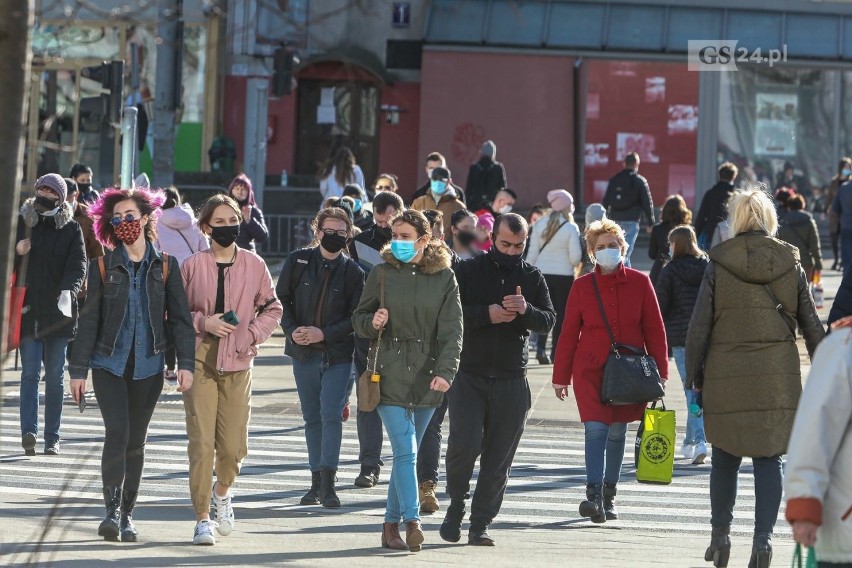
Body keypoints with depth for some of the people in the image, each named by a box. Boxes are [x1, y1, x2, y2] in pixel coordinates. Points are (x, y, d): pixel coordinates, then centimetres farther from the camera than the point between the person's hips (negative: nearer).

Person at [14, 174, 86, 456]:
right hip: (28, 312, 0)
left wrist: (69, 290, -24)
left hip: (58, 313, 0)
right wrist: (16, 252, -12)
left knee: (55, 376, 5)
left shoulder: (71, 229, 5)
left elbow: (78, 265, -5)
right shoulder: (21, 224, 7)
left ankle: (52, 438, 10)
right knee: (30, 372, -10)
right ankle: (29, 431, -20)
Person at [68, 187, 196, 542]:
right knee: (117, 432, -17)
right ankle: (112, 510, -16)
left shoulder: (165, 266, 3)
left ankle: (127, 515, 15)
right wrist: (78, 369, 0)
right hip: (109, 364, -1)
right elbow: (89, 320, 3)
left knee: (136, 441, 7)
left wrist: (186, 362, -9)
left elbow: (180, 317, 2)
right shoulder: (103, 267, 1)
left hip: (147, 366, 1)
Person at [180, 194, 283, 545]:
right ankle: (202, 517, 2)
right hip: (200, 360, -2)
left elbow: (272, 308, 13)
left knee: (234, 444, -1)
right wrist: (203, 322, -12)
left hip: (238, 362, 2)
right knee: (201, 442, -7)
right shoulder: (192, 266, -1)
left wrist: (252, 334, -3)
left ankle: (222, 491, 32)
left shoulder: (254, 265, 4)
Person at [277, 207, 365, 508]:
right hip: (303, 353, 2)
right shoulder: (298, 261, 3)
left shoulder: (353, 272, -2)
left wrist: (324, 334, -14)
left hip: (338, 354, -2)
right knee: (312, 418, 9)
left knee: (331, 414, -13)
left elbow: (356, 317, -2)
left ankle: (328, 482, -12)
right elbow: (281, 300, 6)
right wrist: (291, 330, -9)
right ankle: (317, 480, 18)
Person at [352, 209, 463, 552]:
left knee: (408, 453, 8)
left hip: (427, 378, 1)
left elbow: (452, 330, -2)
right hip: (390, 374, -1)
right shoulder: (382, 274, 3)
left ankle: (392, 524, 18)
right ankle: (412, 522, -19)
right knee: (405, 451, -13)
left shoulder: (444, 278, 3)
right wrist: (372, 322, -13)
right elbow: (359, 318, 11)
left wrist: (445, 371, -15)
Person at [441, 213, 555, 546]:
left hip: (512, 381, 2)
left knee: (498, 459, 2)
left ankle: (480, 524, 11)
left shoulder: (532, 277, 9)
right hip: (468, 377, -2)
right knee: (465, 443, -16)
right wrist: (486, 315, -17)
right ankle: (456, 503, 8)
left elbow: (549, 321, 1)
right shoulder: (468, 272, 2)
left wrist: (525, 309, -19)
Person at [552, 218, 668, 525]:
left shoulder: (639, 283, 1)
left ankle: (609, 497, 19)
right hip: (591, 369, -1)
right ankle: (594, 496, -20)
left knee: (617, 433, 9)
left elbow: (654, 329, 5)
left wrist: (660, 371, 0)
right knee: (596, 430, -14)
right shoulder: (582, 286, 1)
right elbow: (569, 333, 5)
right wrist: (561, 376, 5)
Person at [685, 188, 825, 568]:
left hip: (727, 377, -1)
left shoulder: (718, 265, -4)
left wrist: (694, 375, 6)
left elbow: (699, 326, -4)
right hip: (779, 379, 1)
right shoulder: (790, 264, 2)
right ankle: (763, 537, -3)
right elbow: (812, 327, 6)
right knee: (769, 459, 6)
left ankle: (720, 536, 20)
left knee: (725, 458, 13)